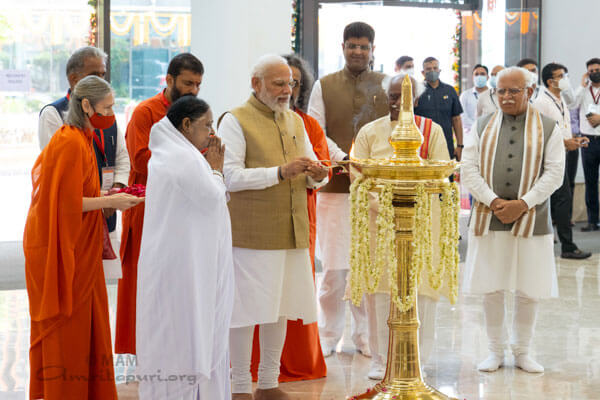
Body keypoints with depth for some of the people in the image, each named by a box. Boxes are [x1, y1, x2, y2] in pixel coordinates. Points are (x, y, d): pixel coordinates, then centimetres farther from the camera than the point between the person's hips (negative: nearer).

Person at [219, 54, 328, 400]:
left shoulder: (295, 121, 17)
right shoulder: (236, 121, -4)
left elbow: (311, 170, 19)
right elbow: (231, 177, -14)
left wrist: (317, 175, -5)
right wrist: (280, 172, -22)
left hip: (292, 232, 6)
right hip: (252, 235, -6)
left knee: (280, 307, 11)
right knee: (246, 310, -3)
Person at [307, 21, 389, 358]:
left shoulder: (387, 86, 10)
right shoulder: (324, 86, 9)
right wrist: (343, 159, -12)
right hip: (336, 187, -1)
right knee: (334, 265, -2)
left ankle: (366, 334, 17)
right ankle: (329, 335, 13)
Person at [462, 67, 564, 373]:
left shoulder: (548, 128, 4)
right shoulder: (483, 126, 9)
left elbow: (554, 173, -3)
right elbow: (469, 169, 2)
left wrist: (523, 204, -14)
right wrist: (493, 201, -12)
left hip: (531, 220, -1)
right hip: (489, 220, 1)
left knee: (529, 290, 4)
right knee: (491, 289, 5)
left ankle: (522, 351, 19)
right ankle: (495, 351, 18)